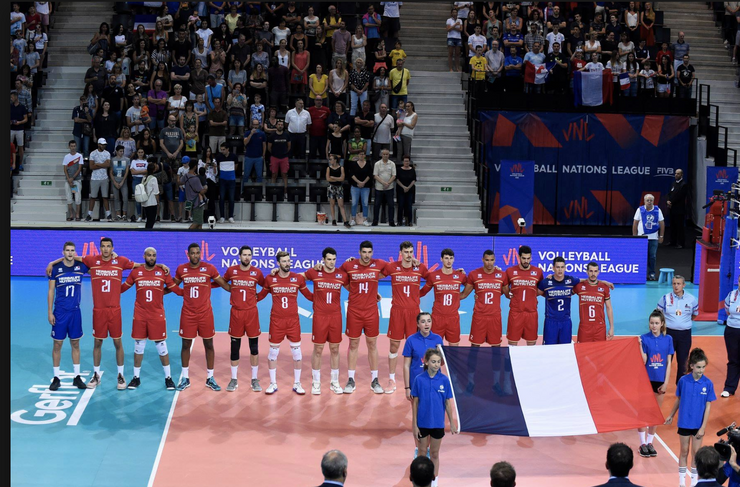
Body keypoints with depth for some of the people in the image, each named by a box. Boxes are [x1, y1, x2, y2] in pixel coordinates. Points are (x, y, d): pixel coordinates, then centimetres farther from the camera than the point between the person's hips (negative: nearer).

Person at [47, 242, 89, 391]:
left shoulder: (81, 267, -1)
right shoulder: (56, 268, -5)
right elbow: (51, 291, -2)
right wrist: (50, 312, -5)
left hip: (75, 311, 2)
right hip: (60, 312, -2)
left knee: (75, 344, 8)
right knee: (57, 344, 2)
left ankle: (77, 377, 16)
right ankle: (56, 378, 11)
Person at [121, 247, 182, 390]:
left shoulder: (163, 272, 1)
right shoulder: (135, 272, 3)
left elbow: (174, 288, 5)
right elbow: (122, 288, 11)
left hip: (157, 315, -1)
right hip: (139, 316, 1)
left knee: (161, 346, 2)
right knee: (138, 346, 8)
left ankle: (168, 377, 12)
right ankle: (136, 377, 19)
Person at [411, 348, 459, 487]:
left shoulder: (444, 380, -7)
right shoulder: (419, 379, -9)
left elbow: (447, 403, 1)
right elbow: (415, 403, -4)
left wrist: (452, 423, 4)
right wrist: (414, 425, -5)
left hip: (438, 423, 1)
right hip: (422, 423, 0)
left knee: (434, 454, 12)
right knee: (422, 453, 11)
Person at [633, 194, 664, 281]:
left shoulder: (657, 210, 3)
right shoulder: (640, 210, 1)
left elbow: (661, 224, 7)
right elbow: (635, 223, 4)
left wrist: (661, 236, 4)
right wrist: (634, 236, 1)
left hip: (654, 237, 1)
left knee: (652, 256, 0)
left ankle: (652, 274, 9)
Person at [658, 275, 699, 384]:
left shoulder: (691, 299, 0)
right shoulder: (665, 298, -3)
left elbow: (694, 314, 16)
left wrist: (684, 322, 10)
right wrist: (669, 322, 3)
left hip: (685, 334, 1)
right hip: (669, 333, -1)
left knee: (683, 361, 7)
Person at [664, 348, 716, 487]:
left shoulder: (708, 383, -11)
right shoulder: (683, 380, -10)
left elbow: (708, 406, -8)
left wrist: (703, 427, -10)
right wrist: (671, 416, 12)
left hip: (698, 425, 0)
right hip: (684, 422, 0)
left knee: (696, 453, 9)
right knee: (684, 452, 12)